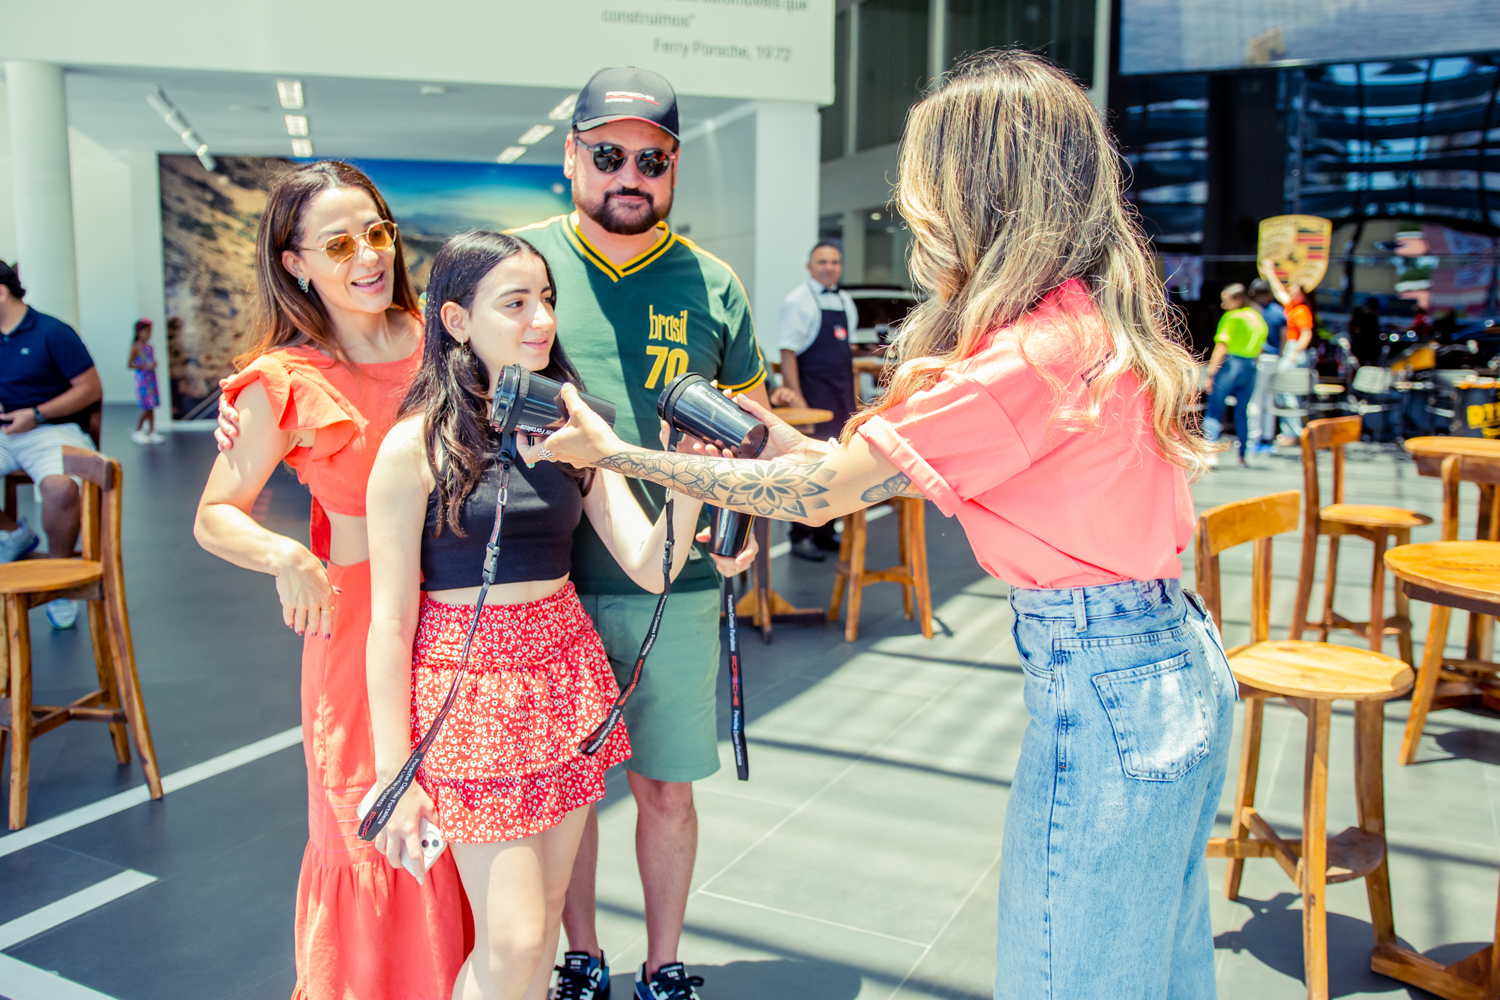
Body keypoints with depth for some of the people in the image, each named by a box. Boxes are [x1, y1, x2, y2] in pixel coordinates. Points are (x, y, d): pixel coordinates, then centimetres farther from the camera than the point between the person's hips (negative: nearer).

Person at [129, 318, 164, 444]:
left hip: (151, 379, 6)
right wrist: (145, 366, -19)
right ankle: (137, 431, 8)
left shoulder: (149, 347, 10)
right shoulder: (135, 348, -9)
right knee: (147, 408, -7)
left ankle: (151, 432, 13)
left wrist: (154, 365, 0)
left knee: (151, 407, 7)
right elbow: (130, 365, -12)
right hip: (142, 380, -6)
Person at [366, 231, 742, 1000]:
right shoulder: (415, 446, -9)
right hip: (467, 684, -5)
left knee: (546, 907, 13)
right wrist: (394, 773, -8)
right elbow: (390, 621, -8)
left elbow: (650, 568, -1)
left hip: (567, 675, 5)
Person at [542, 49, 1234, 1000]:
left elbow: (820, 494, -18)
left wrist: (616, 454, -8)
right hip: (1178, 660, 10)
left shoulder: (1032, 356, -23)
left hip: (1102, 689, -9)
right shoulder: (1100, 316, 7)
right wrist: (782, 437, 10)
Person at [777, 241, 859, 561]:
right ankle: (800, 537, 0)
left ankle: (825, 533, 18)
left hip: (842, 393, 7)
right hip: (813, 390, -7)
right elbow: (788, 352, -12)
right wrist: (796, 398, -20)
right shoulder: (798, 301, -6)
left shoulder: (845, 301, 16)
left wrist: (851, 392, 15)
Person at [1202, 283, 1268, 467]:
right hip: (1250, 367, 6)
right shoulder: (1257, 317, 14)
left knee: (1213, 410, -4)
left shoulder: (1231, 317, -7)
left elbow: (1221, 348, -13)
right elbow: (1259, 349, 16)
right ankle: (1242, 456, 14)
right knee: (1242, 412, 13)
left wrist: (1211, 373, -14)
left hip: (1229, 364, -6)